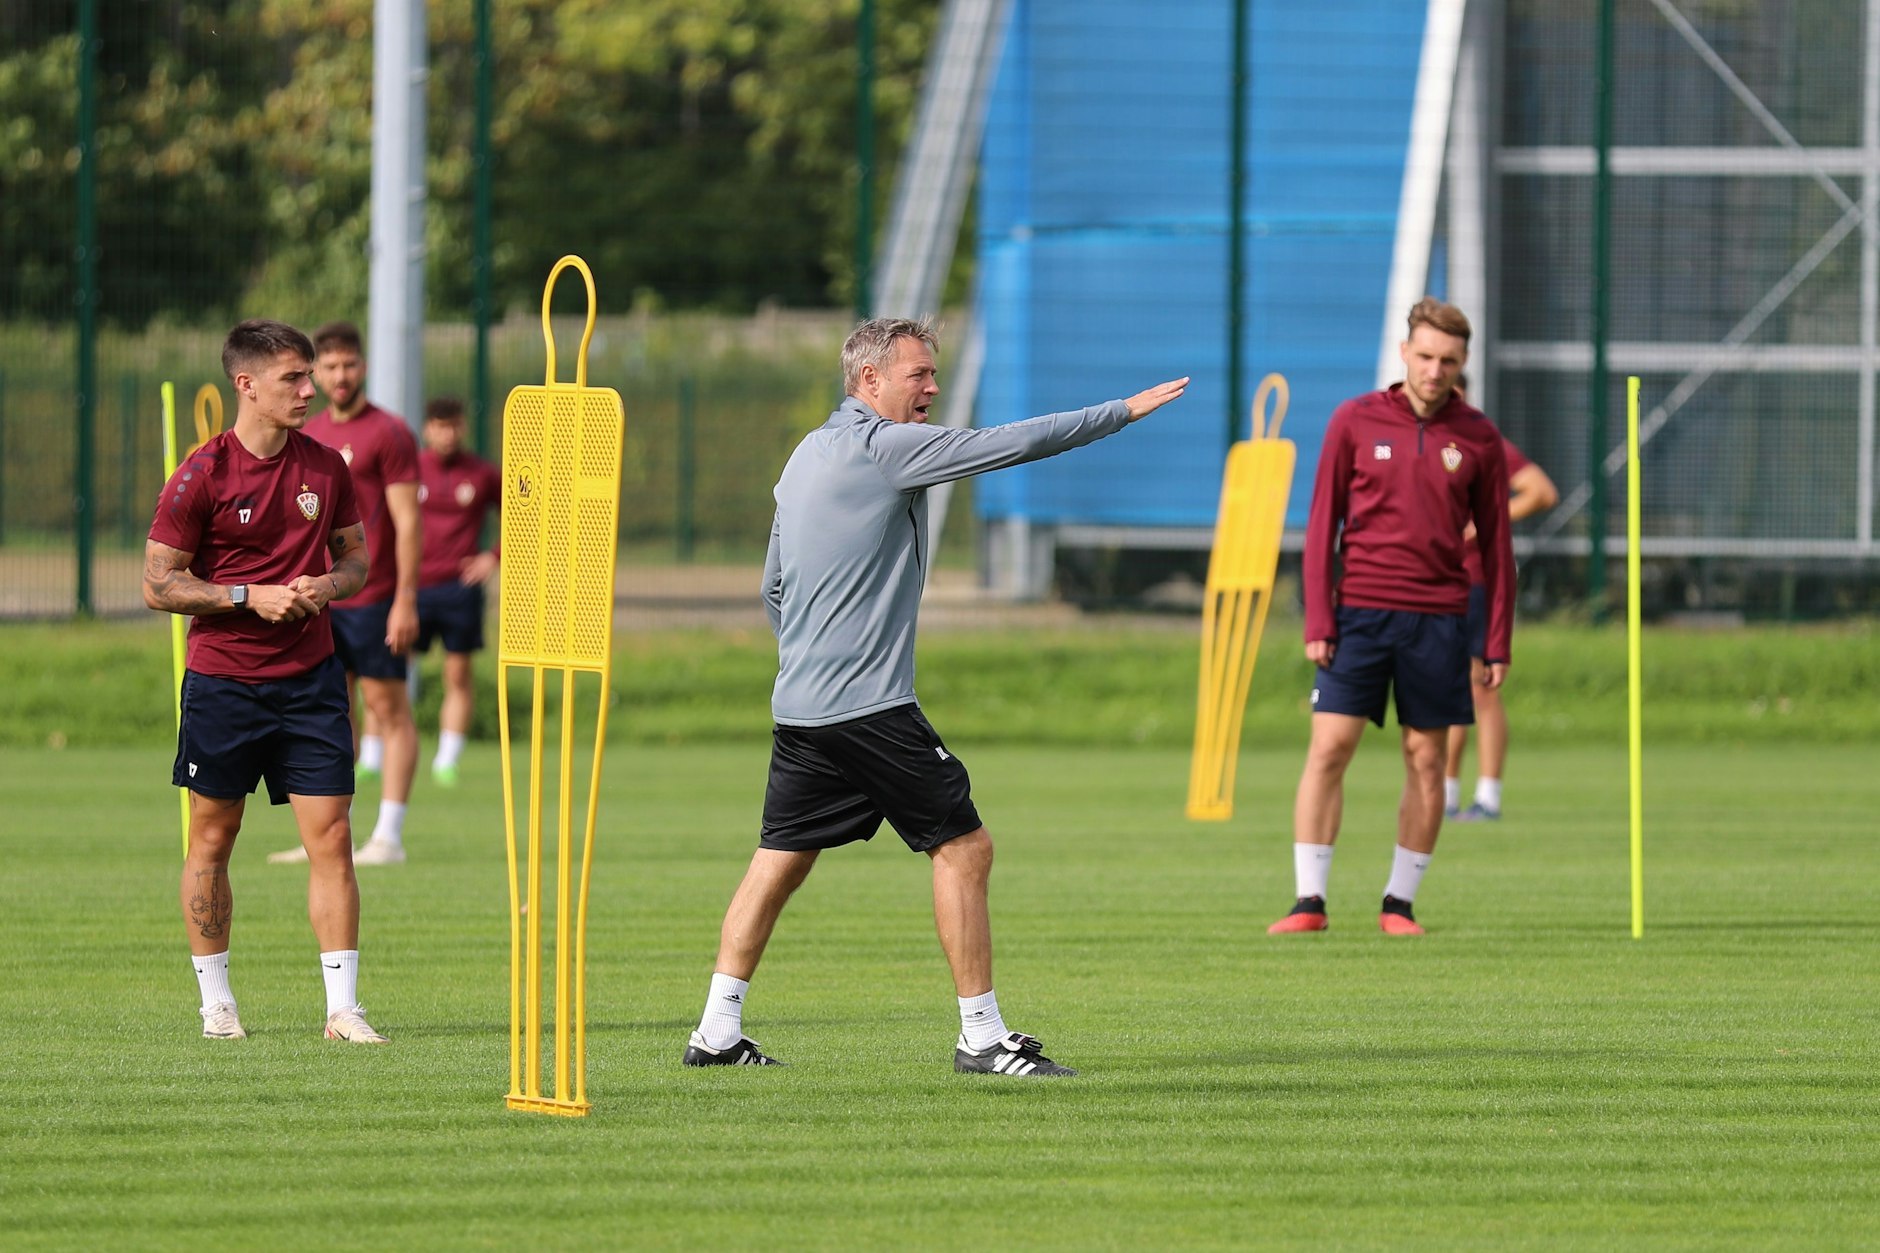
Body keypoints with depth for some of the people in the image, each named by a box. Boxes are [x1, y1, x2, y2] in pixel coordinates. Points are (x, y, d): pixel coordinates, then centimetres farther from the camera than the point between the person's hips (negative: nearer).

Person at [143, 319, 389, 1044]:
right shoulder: (202, 477, -9)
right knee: (212, 840, 7)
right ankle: (216, 1001, 19)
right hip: (222, 680, -2)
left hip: (310, 678, 3)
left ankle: (343, 1007, -4)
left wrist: (328, 586, -7)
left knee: (331, 836, -5)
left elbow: (357, 555, 16)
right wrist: (250, 596, -17)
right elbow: (158, 584, -7)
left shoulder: (325, 468, 4)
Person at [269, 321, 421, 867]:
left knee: (389, 709, -3)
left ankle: (389, 836, -4)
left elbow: (407, 520, -10)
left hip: (373, 597, -7)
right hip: (321, 598, 7)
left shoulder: (388, 433, -6)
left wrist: (406, 599, -16)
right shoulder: (308, 436, 14)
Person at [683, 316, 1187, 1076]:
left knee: (780, 862, 13)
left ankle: (717, 1032, 11)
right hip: (870, 704, -9)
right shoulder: (885, 447, -11)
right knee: (963, 848, -2)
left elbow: (774, 586, 23)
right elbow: (1014, 443, -12)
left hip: (800, 702, 9)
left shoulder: (806, 456, 15)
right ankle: (982, 1036, -2)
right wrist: (1123, 413, -5)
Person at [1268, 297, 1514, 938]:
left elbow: (1496, 543, 9)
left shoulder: (1478, 438, 5)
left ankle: (1399, 903, 12)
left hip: (1438, 619, 1)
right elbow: (1322, 524, 4)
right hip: (1359, 613, -1)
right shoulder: (1355, 421, 2)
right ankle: (1309, 901, -5)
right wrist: (1318, 621, -4)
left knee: (1426, 759, 3)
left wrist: (1498, 642, 5)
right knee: (1329, 748, -7)